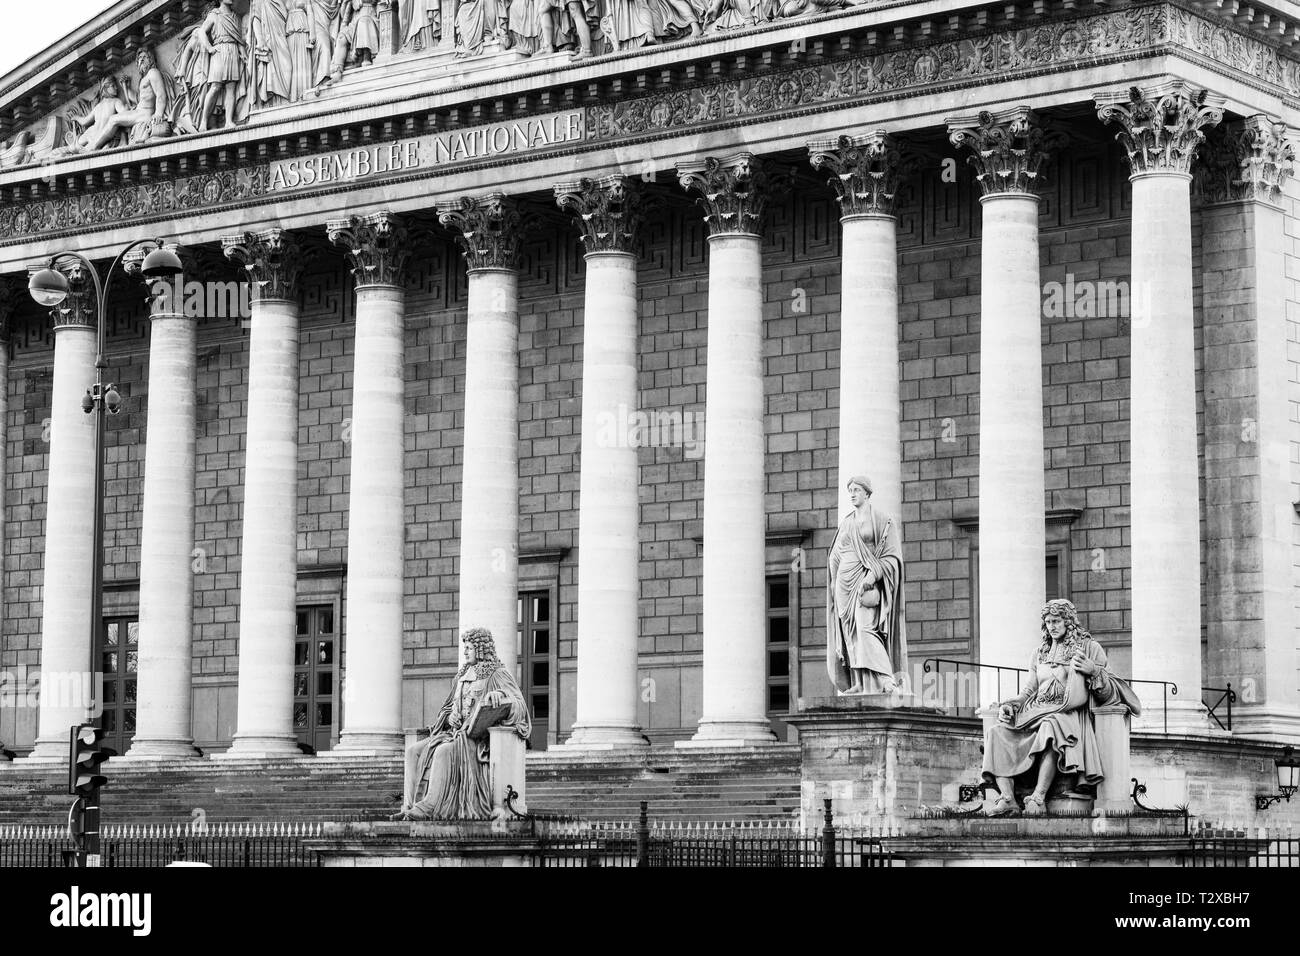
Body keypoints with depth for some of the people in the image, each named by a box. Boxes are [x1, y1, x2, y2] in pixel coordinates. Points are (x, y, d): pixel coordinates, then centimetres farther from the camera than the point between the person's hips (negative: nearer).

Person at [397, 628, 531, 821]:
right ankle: (409, 806, -21)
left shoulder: (498, 674, -2)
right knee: (413, 751, -12)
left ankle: (429, 807, -39)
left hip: (478, 735, -8)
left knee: (443, 751, -36)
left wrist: (499, 695, -36)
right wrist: (450, 717, 1)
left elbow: (519, 703, -15)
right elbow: (449, 708, 26)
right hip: (456, 731, 8)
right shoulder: (463, 675, 20)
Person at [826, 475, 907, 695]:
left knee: (865, 630, -23)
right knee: (852, 635, 0)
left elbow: (892, 557, -5)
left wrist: (873, 574, -20)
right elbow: (836, 556, 21)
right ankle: (858, 684, -2)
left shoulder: (882, 522, 0)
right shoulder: (846, 524, 18)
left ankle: (884, 680, -28)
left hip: (866, 582, -6)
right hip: (845, 583, 6)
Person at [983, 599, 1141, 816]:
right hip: (1035, 713, 5)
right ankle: (1006, 798, -33)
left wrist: (1094, 671, -14)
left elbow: (1105, 694, 5)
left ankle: (1038, 797, -46)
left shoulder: (1090, 648, 10)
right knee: (997, 732, -22)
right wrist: (1009, 705, 4)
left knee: (1050, 728, -41)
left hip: (1069, 714, -5)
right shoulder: (1038, 654, 24)